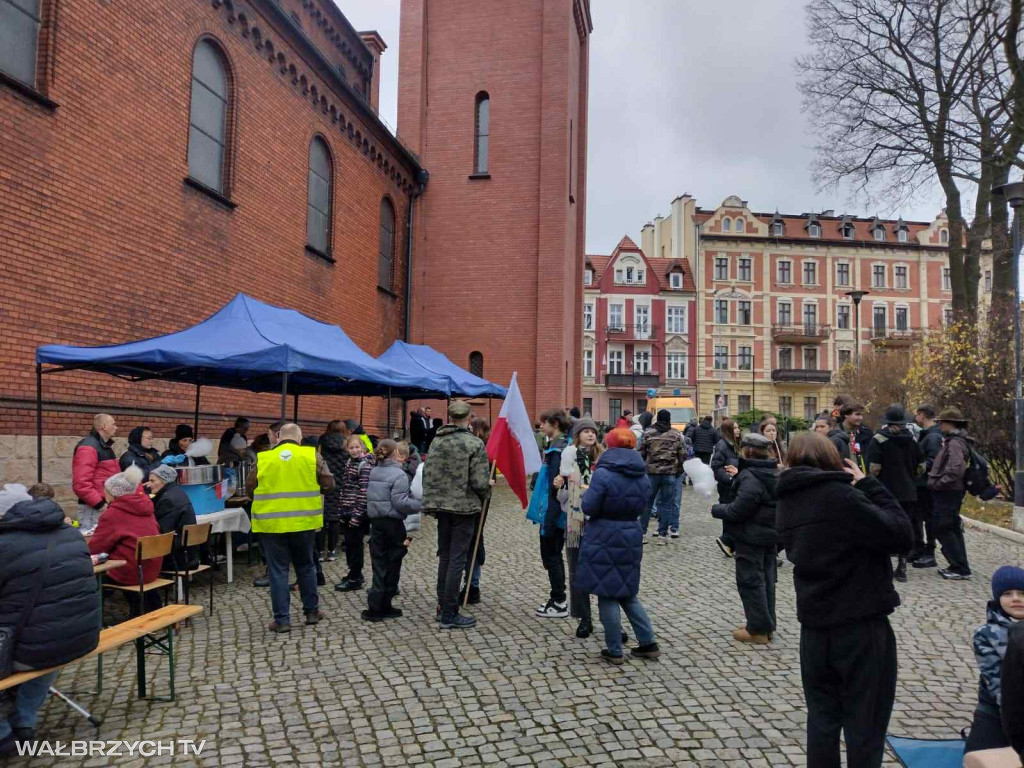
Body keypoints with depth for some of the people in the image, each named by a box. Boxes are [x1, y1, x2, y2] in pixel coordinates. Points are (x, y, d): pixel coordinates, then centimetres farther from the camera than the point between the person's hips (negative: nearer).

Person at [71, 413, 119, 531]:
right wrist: (100, 503, -21)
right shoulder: (88, 447, -14)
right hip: (93, 508, -10)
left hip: (107, 506, 10)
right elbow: (81, 484, -22)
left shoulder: (105, 447, 18)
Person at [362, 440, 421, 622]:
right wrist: (421, 505, -12)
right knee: (392, 565, 5)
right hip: (393, 524, -6)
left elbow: (371, 498, 13)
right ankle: (382, 607, 10)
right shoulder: (398, 474, -14)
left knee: (379, 564, 9)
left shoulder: (373, 472, 9)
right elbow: (400, 502, -20)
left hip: (375, 522, 6)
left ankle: (377, 607, 8)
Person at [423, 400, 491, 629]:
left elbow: (427, 474, 4)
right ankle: (449, 615, 5)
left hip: (442, 507, 6)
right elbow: (480, 483, -16)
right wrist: (485, 492, 5)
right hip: (465, 507, -5)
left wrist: (431, 502, 14)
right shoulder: (475, 443, -13)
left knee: (444, 557, 17)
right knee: (457, 560, 0)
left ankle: (442, 607, 25)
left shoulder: (436, 441, 3)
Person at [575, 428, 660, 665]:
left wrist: (590, 491, 3)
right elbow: (641, 508, 13)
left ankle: (614, 652, 13)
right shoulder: (642, 477, 5)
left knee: (607, 596, 5)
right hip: (631, 538, 6)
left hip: (603, 539, -6)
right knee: (627, 592, 20)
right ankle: (649, 643, 21)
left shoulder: (603, 475, -16)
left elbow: (589, 507, -15)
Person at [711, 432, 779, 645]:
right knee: (766, 580, 15)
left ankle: (758, 629, 5)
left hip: (751, 539, -9)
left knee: (750, 581, 0)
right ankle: (767, 625, 25)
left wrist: (717, 509, -7)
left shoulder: (750, 477, -22)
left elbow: (738, 510, -24)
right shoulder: (774, 473, 9)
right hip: (770, 535, 9)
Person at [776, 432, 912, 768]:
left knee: (821, 721, 17)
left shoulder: (785, 504, 3)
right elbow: (902, 537, -16)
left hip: (814, 629, 6)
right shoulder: (840, 496, -19)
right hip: (861, 628, -6)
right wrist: (869, 485, -7)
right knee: (865, 727, 10)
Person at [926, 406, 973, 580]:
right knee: (951, 529, 15)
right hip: (949, 492, 10)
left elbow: (957, 469, -29)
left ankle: (961, 569, 1)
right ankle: (958, 566, 22)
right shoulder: (951, 440, 13)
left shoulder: (954, 443, -17)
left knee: (943, 530, -4)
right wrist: (936, 481, 12)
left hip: (947, 492, -10)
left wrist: (938, 483, -21)